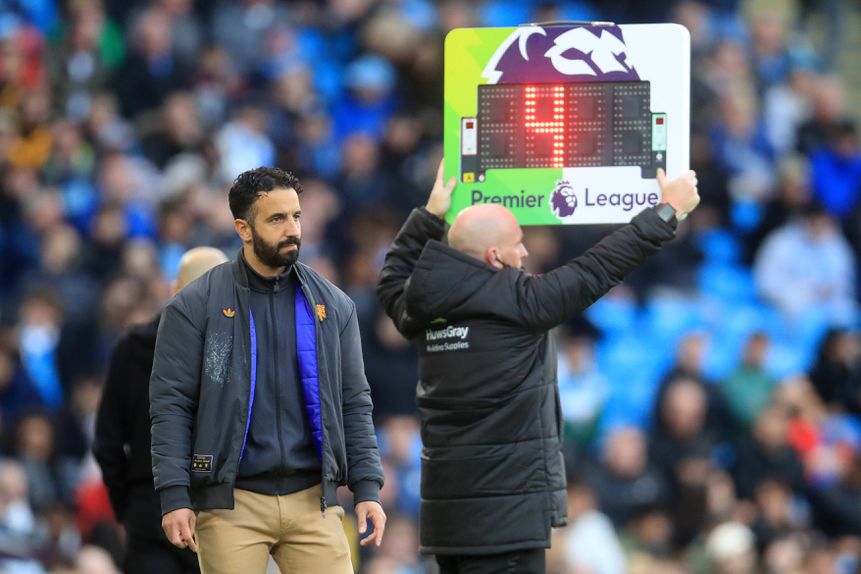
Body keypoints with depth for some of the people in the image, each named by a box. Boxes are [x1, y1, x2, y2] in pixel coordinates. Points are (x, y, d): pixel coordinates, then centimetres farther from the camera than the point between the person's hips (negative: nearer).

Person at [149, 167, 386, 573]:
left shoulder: (332, 305, 11)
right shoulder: (195, 306, 0)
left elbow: (354, 403, 13)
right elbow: (170, 406, -3)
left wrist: (367, 488, 4)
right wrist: (174, 497, -11)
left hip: (312, 501, 3)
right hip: (231, 504, -3)